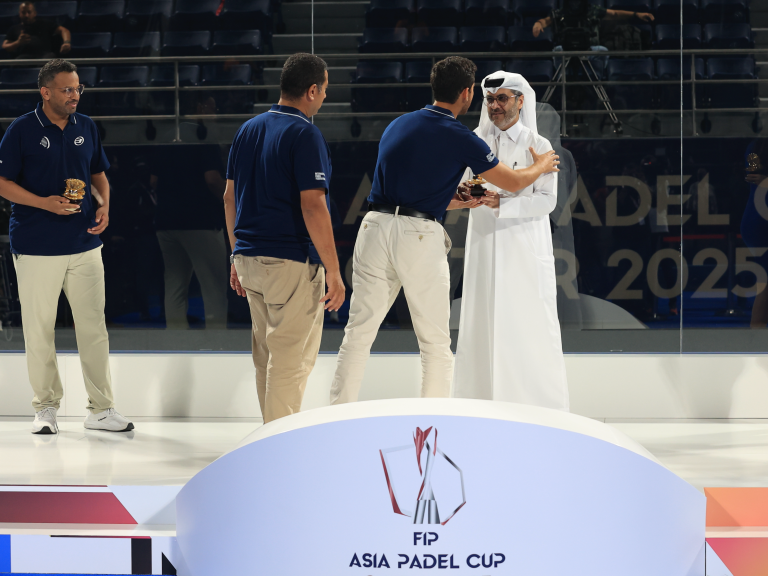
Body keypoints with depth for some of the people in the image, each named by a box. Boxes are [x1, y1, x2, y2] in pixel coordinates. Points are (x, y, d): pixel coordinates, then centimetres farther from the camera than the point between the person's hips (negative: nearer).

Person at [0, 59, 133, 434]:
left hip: (84, 244, 4)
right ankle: (46, 407, 15)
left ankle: (101, 409, 10)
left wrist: (104, 206, -1)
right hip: (36, 245, -4)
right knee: (39, 329, 3)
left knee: (93, 326, 3)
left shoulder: (86, 128, 8)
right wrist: (45, 202, -18)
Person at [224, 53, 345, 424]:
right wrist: (334, 271, -16)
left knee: (267, 357, 17)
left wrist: (237, 257, 21)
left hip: (250, 258, 8)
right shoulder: (304, 134, -13)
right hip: (292, 262, -8)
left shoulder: (249, 129, 10)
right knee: (291, 361, -3)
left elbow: (230, 198, 14)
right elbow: (312, 207, -19)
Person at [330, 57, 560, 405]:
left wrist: (456, 203, 35)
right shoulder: (460, 139, 0)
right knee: (435, 343, 8)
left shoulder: (398, 125, 16)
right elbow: (512, 182, 10)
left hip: (376, 224, 5)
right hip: (420, 237, -5)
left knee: (359, 331, 6)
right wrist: (541, 166, 32)